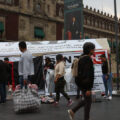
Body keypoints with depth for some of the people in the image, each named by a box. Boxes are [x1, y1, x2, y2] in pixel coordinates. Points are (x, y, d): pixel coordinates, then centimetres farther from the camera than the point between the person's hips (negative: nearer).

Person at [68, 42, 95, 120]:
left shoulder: (82, 58, 11)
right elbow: (88, 74, -24)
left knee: (86, 100, 21)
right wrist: (88, 88, -23)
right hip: (85, 84, -10)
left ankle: (72, 111, 22)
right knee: (88, 101, 3)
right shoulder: (87, 59, -20)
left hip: (81, 83, 10)